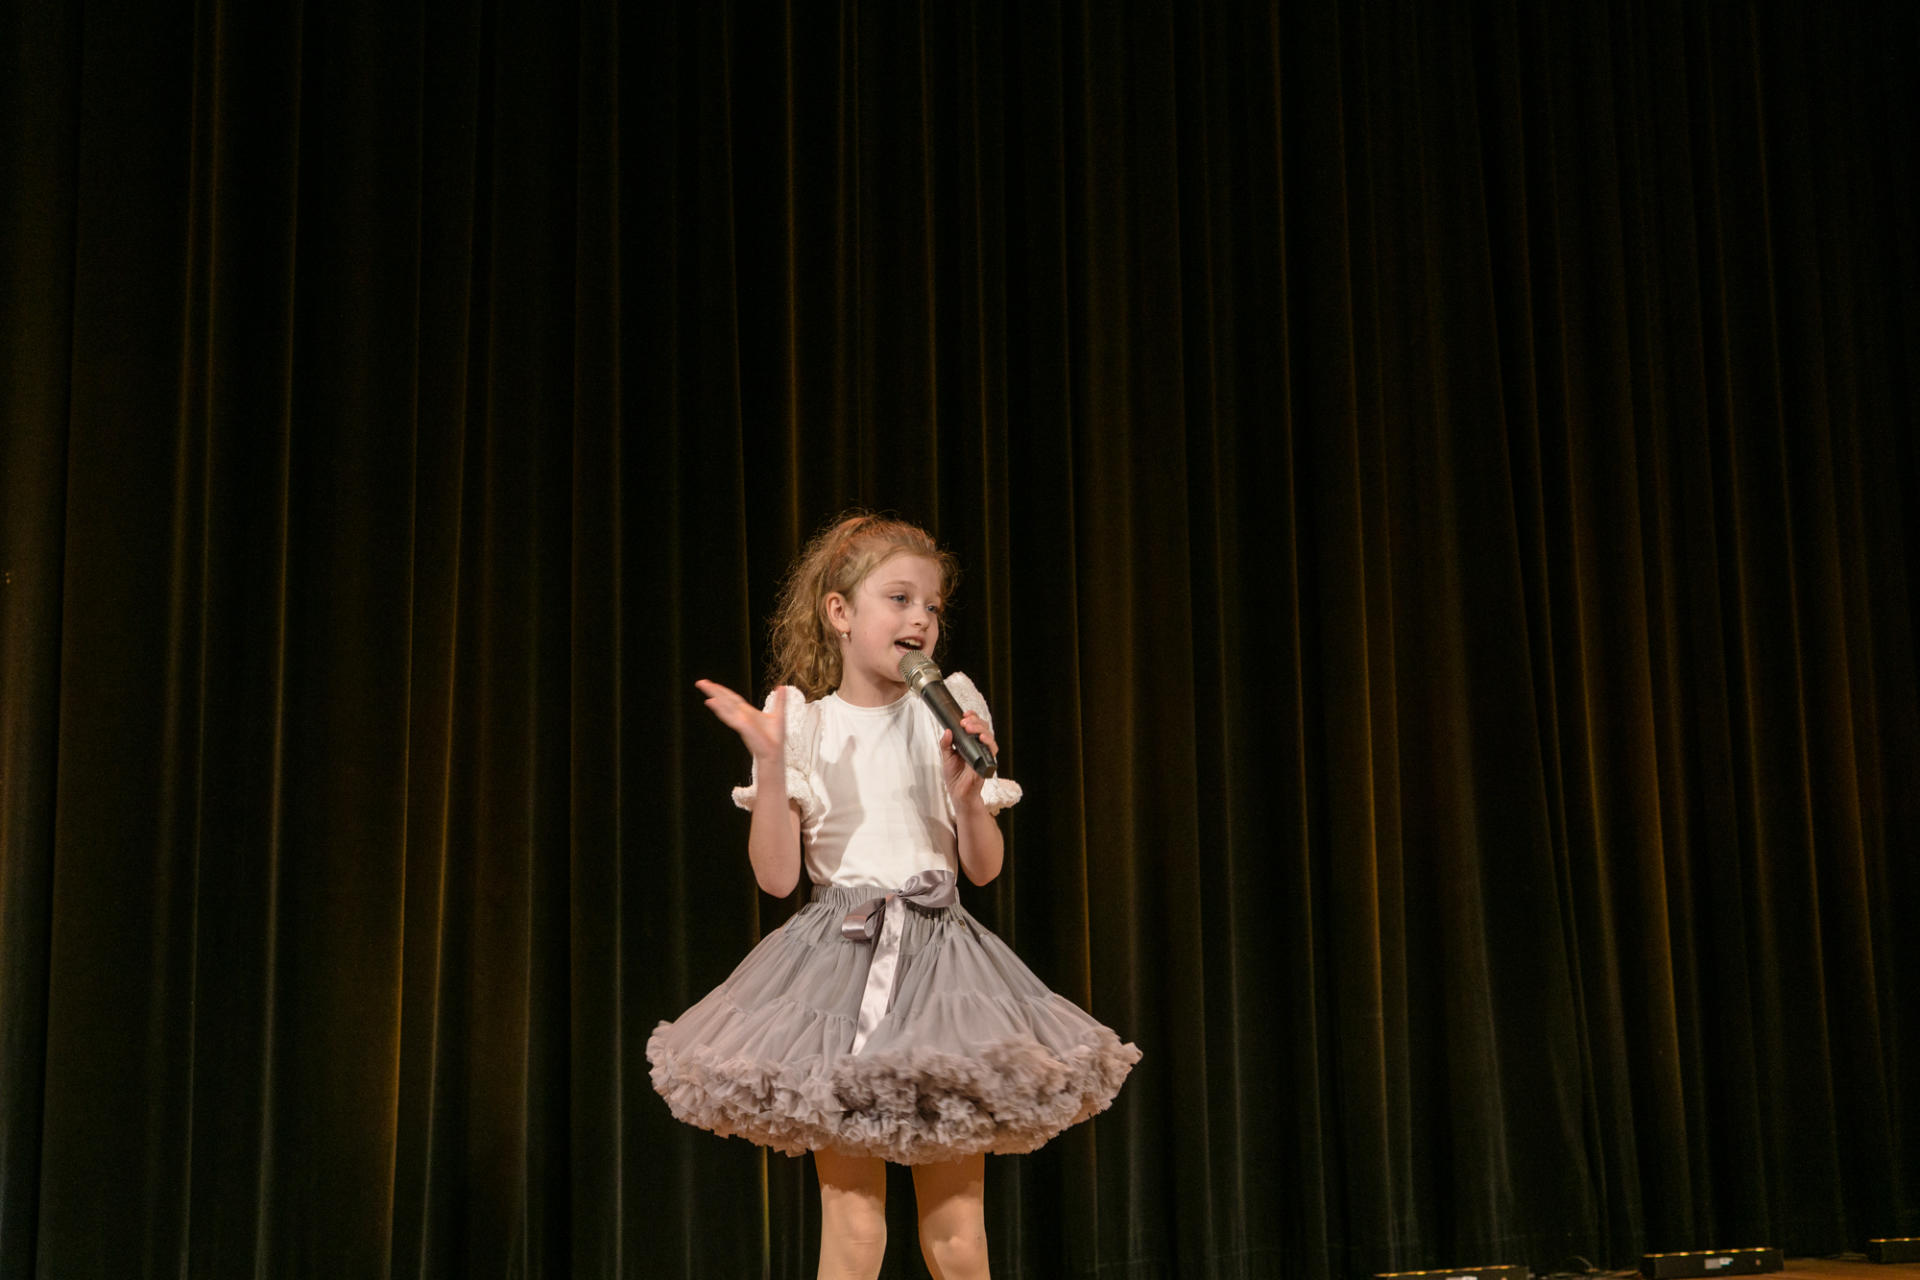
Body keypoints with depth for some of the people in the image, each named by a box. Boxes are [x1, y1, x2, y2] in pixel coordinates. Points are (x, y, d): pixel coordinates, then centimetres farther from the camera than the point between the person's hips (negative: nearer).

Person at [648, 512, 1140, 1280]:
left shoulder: (949, 714, 7)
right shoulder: (804, 728, 3)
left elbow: (984, 868, 9)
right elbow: (777, 876, -3)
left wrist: (969, 795, -10)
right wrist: (771, 761, -11)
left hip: (939, 955, 2)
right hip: (840, 963, -2)